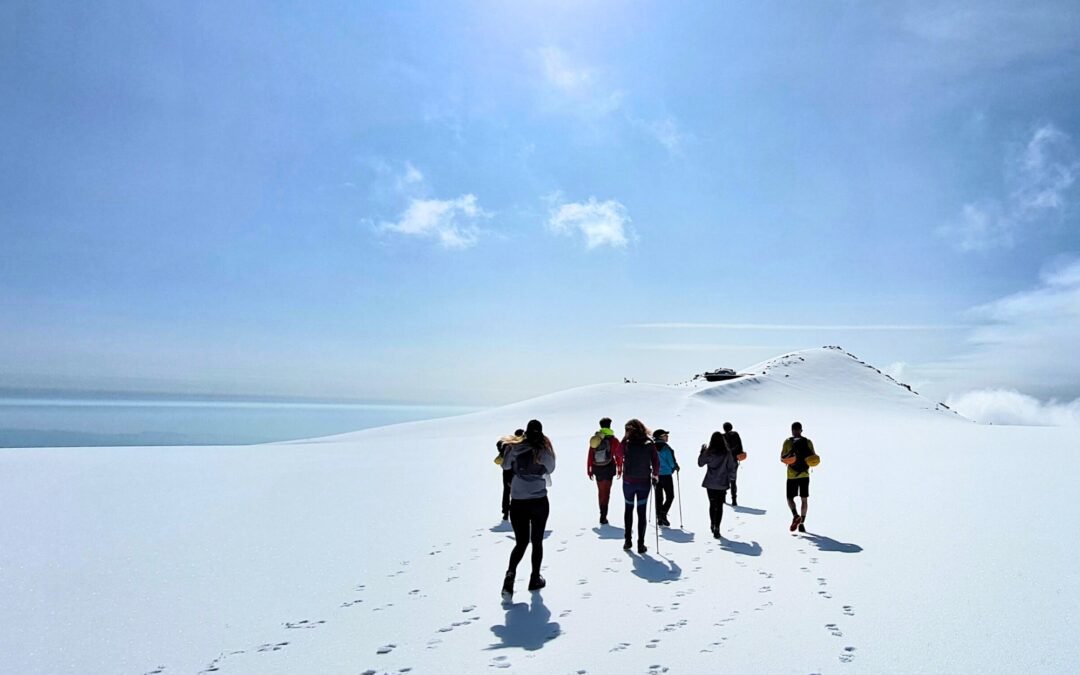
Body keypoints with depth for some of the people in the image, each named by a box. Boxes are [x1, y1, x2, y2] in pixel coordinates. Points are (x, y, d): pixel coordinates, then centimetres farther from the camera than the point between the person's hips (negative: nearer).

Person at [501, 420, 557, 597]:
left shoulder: (515, 448, -6)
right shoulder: (545, 451, -6)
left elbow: (505, 464, 10)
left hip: (517, 503, 1)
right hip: (539, 502, 0)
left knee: (521, 542, 11)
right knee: (537, 541, 16)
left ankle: (510, 573, -13)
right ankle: (535, 579, 23)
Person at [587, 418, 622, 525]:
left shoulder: (594, 439, 3)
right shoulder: (613, 439, -6)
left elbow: (590, 455, 4)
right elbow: (618, 455, -3)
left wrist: (589, 470, 11)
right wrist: (619, 469, 9)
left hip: (597, 469, 3)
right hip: (609, 469, -3)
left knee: (600, 491, 17)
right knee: (606, 492, -1)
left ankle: (603, 513, 26)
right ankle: (603, 516, -9)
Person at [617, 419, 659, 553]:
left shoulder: (627, 443, -11)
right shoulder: (649, 444, -9)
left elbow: (619, 454, 8)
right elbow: (656, 461, -5)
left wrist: (625, 438, 1)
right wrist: (655, 475, 10)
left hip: (628, 481, 0)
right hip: (644, 482, 0)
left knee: (628, 509, 18)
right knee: (641, 512, 6)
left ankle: (628, 541, 20)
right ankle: (641, 544, 6)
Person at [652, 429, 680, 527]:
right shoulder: (666, 448, -15)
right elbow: (671, 461, -12)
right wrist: (676, 467, 8)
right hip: (666, 474, -6)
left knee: (658, 497, 13)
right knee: (670, 496, 5)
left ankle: (659, 518, 15)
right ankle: (663, 514, -10)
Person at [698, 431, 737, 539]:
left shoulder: (708, 452, -10)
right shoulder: (727, 453, -11)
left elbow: (700, 463, 4)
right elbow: (731, 468, -5)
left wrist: (702, 451, 15)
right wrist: (728, 480, 9)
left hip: (710, 483, 1)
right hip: (722, 484, -1)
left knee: (712, 504, 19)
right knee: (719, 506, 4)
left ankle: (712, 525, 30)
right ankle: (716, 528, -4)